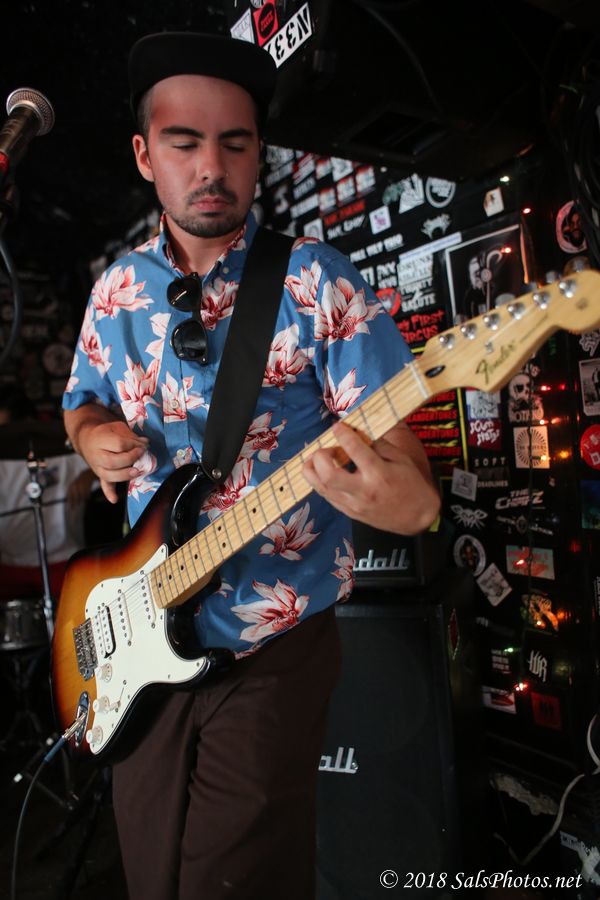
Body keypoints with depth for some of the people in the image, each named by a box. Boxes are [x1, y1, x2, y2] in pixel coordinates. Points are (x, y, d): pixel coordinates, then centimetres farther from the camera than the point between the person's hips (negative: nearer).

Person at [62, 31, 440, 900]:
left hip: (271, 648, -4)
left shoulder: (317, 281, -9)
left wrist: (414, 501, -37)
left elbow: (393, 437, -13)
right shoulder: (118, 289, 5)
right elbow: (84, 400, 19)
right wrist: (93, 434, -5)